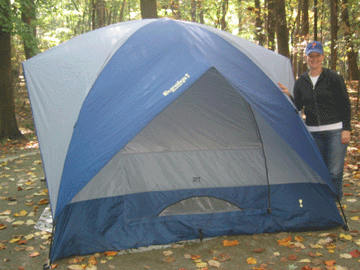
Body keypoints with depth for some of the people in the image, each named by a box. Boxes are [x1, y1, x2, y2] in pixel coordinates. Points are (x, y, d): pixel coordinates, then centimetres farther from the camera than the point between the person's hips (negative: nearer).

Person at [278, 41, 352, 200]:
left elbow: (345, 105, -3)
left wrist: (346, 129, -8)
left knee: (334, 172, -4)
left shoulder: (334, 78, -5)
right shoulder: (301, 82, 6)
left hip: (335, 131, -3)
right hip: (313, 132, 4)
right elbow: (298, 107, 7)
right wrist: (288, 96, -10)